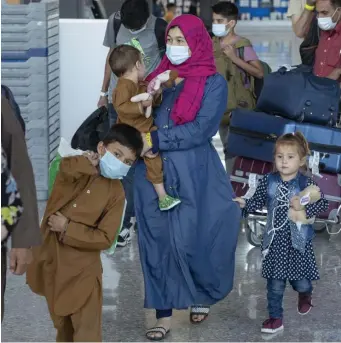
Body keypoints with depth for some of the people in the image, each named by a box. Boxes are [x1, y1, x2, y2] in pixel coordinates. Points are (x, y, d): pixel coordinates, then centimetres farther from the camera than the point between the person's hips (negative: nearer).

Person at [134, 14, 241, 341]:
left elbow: (200, 129, -13)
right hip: (152, 171, 4)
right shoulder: (160, 75, 12)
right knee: (156, 241, 3)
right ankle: (163, 314, 9)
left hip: (190, 173, -4)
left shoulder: (213, 82, -3)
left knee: (188, 240, 1)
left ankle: (202, 294, 29)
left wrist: (156, 140, -18)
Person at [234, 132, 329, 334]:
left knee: (301, 281, 10)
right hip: (275, 240, 2)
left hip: (299, 241, -2)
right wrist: (244, 204, -15)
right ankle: (276, 318, 15)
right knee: (275, 283, 4)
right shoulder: (268, 182, -2)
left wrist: (304, 208, -26)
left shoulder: (306, 184, -10)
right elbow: (257, 203, 4)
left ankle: (305, 295, 45)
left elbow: (323, 204, -12)